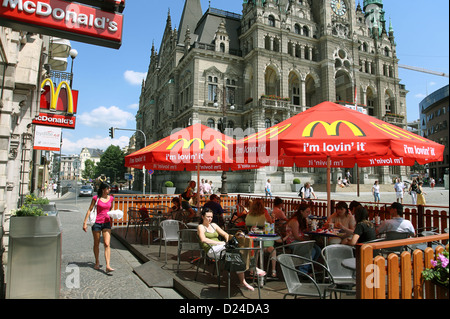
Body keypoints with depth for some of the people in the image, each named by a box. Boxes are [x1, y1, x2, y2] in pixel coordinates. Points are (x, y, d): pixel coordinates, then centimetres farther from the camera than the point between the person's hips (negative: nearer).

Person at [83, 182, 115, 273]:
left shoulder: (111, 198, 5)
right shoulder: (96, 198, -6)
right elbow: (89, 210, -3)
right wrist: (85, 223, -5)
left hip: (107, 223, 2)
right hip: (97, 223, -2)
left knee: (107, 244, -7)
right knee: (96, 244, 12)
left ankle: (108, 266, -11)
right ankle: (97, 262, 34)